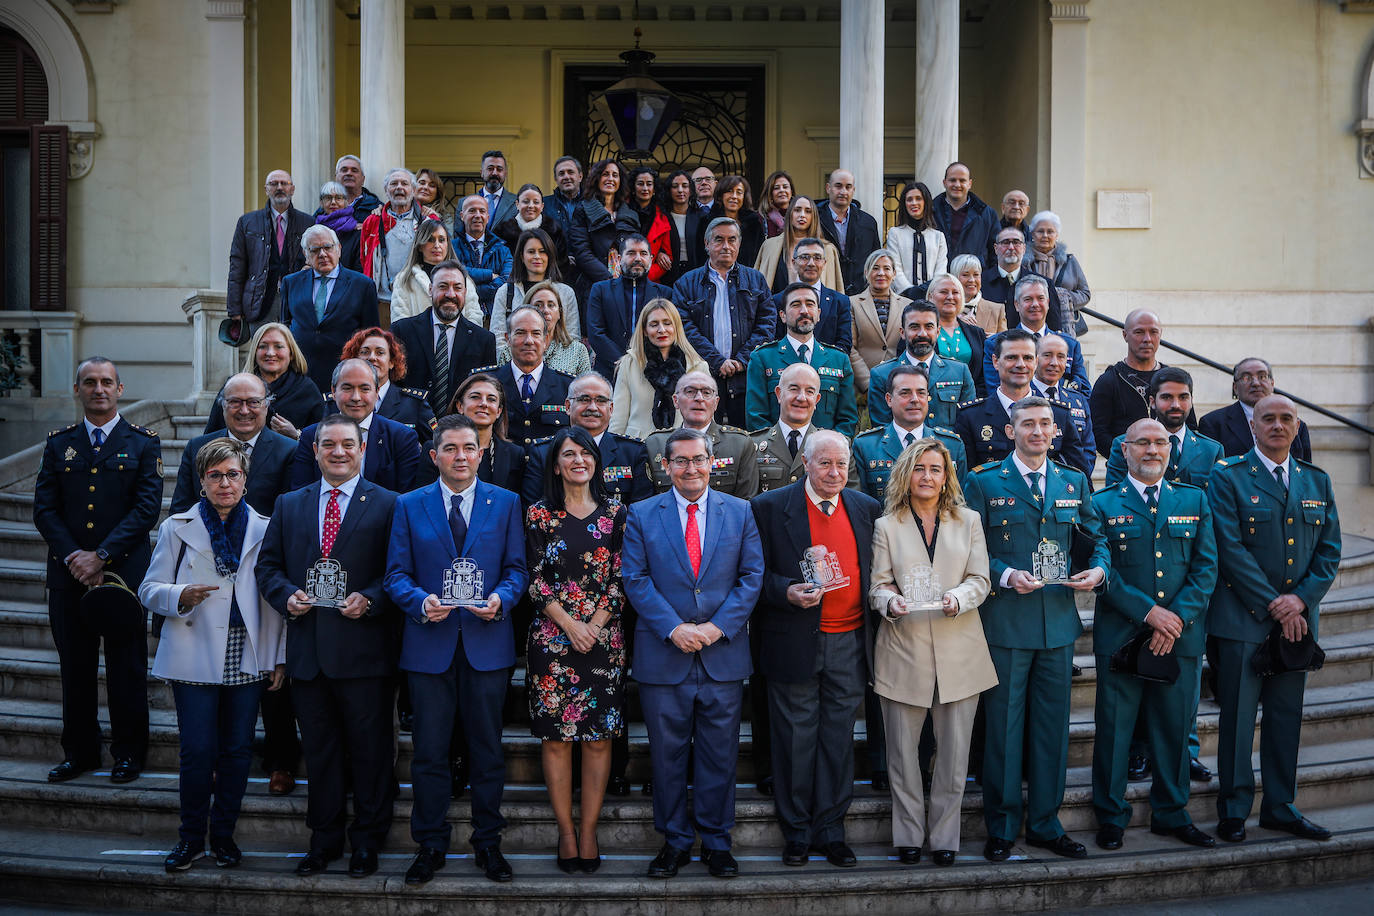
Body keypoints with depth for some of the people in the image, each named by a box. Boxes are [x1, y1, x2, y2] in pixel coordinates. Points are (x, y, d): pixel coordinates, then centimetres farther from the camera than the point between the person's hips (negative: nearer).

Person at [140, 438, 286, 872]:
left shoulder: (263, 529, 9)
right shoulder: (177, 528, 6)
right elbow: (149, 590, 5)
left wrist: (279, 657, 5)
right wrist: (182, 597, -17)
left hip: (247, 659, 1)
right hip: (195, 658, -1)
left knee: (238, 749, 4)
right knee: (197, 750, -3)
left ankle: (224, 834, 20)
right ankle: (191, 836, 15)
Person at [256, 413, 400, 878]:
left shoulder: (388, 505, -1)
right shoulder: (289, 505, 12)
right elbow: (268, 565, 13)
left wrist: (369, 600, -19)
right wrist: (287, 596, -6)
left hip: (364, 650, -4)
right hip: (308, 650, 4)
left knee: (370, 750, 5)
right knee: (319, 750, 13)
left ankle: (366, 841, 20)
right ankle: (324, 840, 26)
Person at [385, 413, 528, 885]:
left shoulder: (506, 503, 6)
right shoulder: (410, 506, 6)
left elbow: (516, 568, 4)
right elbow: (397, 575, 3)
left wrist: (501, 599, -15)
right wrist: (421, 602, -16)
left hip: (487, 642, 0)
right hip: (429, 643, 0)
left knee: (487, 749, 8)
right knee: (429, 752, 5)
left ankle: (488, 843, 20)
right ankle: (431, 845, 18)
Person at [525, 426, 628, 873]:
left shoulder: (615, 512, 5)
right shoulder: (539, 514, 3)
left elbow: (621, 578, 2)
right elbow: (536, 580, 0)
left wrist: (594, 626, -8)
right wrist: (570, 625, -10)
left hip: (603, 638, 1)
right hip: (552, 638, -1)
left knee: (599, 735, 2)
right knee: (555, 735, 1)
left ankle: (589, 830, 11)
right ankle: (566, 831, 11)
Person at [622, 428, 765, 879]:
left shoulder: (741, 512, 6)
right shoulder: (642, 515, 3)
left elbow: (752, 576, 2)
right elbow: (636, 580, -2)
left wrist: (718, 627, -10)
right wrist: (673, 628, -14)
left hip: (723, 654, 1)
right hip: (663, 656, 0)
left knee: (720, 754, 7)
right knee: (667, 755, 7)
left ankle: (716, 841, 21)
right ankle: (674, 841, 21)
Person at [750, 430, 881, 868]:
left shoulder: (866, 508, 9)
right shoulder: (770, 507, -3)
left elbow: (873, 570, 16)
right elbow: (756, 573, -3)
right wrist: (788, 592, -19)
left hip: (849, 643, 3)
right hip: (794, 642, -3)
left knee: (839, 738, 8)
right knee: (795, 739, 5)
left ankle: (831, 831, 19)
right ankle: (796, 832, 19)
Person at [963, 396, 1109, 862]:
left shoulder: (1073, 483, 12)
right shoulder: (984, 482, 0)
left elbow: (1097, 538, 15)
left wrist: (1099, 569, -5)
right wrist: (1006, 576, -18)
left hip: (1058, 621, 4)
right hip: (1004, 622, -4)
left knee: (1052, 727, 10)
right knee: (1004, 727, 2)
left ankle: (1045, 824, 23)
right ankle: (1001, 828, 15)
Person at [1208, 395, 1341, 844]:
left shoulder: (1317, 481, 11)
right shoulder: (1228, 477, -4)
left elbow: (1329, 551, 8)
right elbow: (1231, 549, -11)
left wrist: (1300, 599, -8)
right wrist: (1273, 606, -14)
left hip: (1297, 619, 5)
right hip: (1243, 618, -4)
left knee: (1287, 715, 11)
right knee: (1238, 716, 1)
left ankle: (1281, 807, 22)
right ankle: (1234, 809, 11)